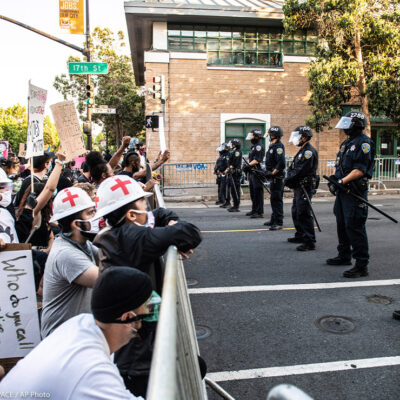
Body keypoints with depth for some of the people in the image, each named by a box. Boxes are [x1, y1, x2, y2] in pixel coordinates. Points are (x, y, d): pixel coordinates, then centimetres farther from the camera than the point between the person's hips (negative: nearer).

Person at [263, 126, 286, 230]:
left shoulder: (278, 146, -16)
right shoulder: (272, 145, 16)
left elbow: (281, 163, -25)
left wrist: (272, 173, -20)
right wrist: (268, 172, 17)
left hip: (277, 177, -11)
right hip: (273, 177, 11)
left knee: (276, 200, -9)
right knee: (273, 199, 17)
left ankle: (278, 223, -5)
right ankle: (274, 220, 28)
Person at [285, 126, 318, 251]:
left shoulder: (309, 151, -15)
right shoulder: (302, 151, 18)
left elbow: (300, 170, -22)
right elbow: (292, 168, 17)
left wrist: (288, 179, -11)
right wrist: (289, 178, -1)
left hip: (305, 187, -10)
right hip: (298, 187, 11)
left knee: (304, 214, -11)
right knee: (296, 212, 18)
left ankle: (309, 242, -9)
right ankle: (300, 236, 30)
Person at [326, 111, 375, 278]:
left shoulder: (364, 143, -11)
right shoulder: (347, 143, 17)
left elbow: (360, 170, -19)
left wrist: (342, 181, -22)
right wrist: (334, 180, 6)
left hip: (355, 193, -10)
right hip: (342, 191, 10)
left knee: (354, 227, -10)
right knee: (342, 225, 17)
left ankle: (361, 265, -4)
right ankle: (344, 256, 32)